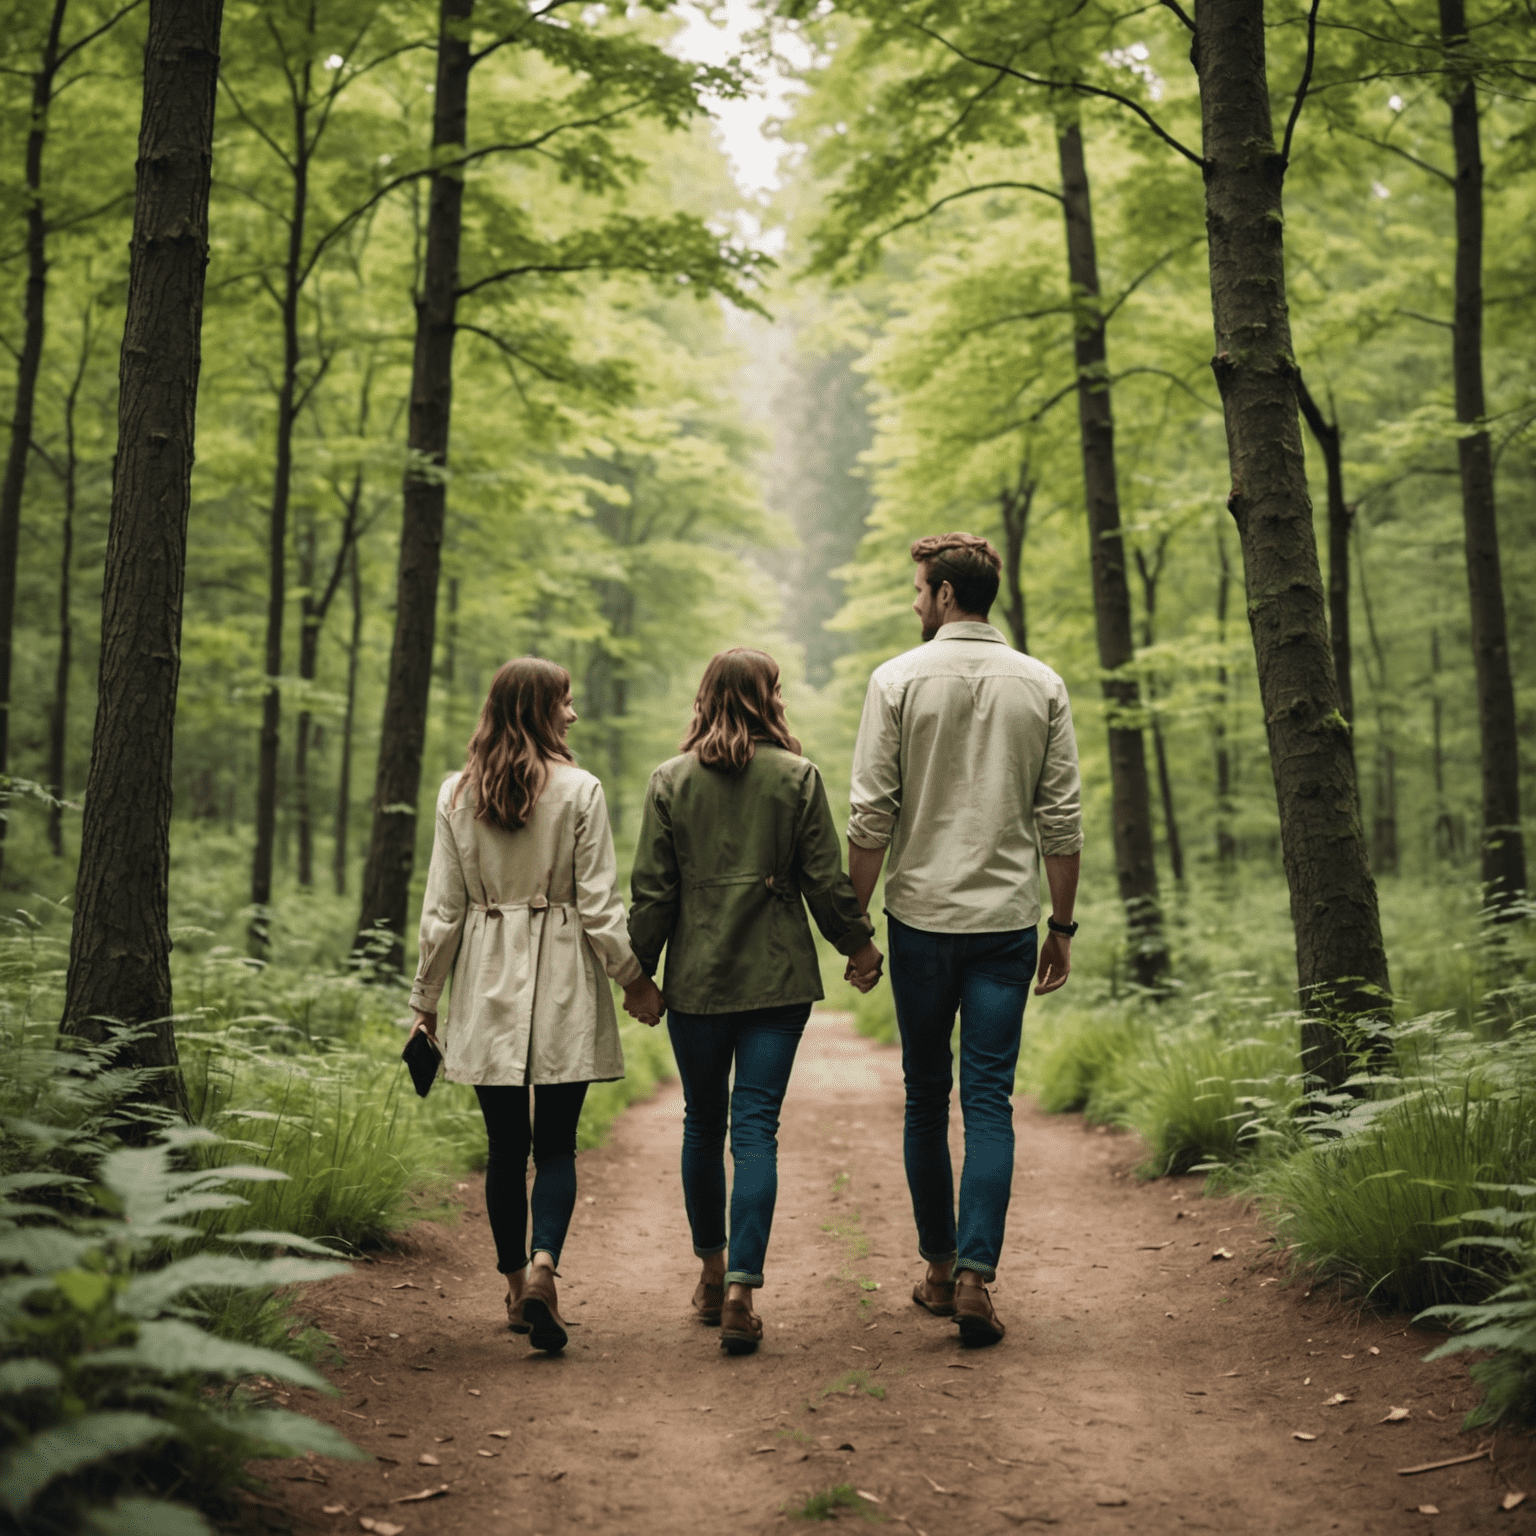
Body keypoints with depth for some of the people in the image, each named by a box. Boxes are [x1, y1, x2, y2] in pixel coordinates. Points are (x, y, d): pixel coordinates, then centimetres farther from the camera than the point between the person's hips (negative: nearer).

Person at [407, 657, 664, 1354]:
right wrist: (634, 978, 5)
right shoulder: (579, 790, -7)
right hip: (563, 987, -3)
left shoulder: (456, 794, 2)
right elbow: (598, 906, -7)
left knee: (505, 1146, 11)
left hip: (488, 984, 3)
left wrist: (426, 997, 12)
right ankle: (541, 1268, -15)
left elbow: (442, 909, 3)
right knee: (556, 1143, 4)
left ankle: (516, 1285, 20)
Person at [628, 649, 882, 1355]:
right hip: (778, 978, -1)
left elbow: (652, 891, -1)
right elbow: (825, 879, -2)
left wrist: (639, 971, 9)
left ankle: (711, 1272, 29)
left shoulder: (670, 780, 0)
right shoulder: (797, 777, -3)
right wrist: (858, 945, 13)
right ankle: (740, 1290, -8)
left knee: (703, 1125, 16)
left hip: (696, 979, 1)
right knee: (757, 1128, -1)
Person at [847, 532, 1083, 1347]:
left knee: (927, 1097, 12)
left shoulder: (900, 679, -4)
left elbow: (871, 816, -6)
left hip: (921, 918, -1)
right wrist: (1062, 925, 9)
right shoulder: (1041, 685, 3)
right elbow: (1062, 819, 2)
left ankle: (939, 1269, 21)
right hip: (1007, 919, 1)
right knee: (989, 1101, 2)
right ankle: (974, 1277, -6)